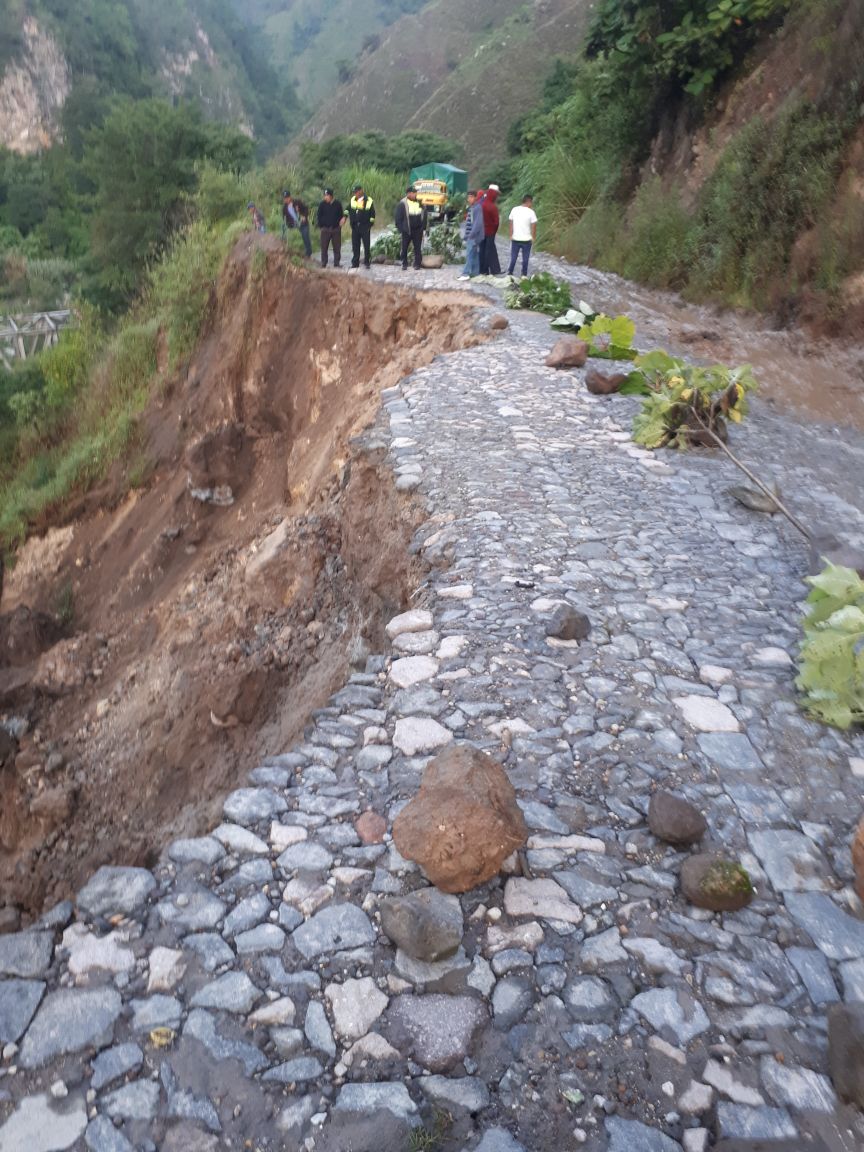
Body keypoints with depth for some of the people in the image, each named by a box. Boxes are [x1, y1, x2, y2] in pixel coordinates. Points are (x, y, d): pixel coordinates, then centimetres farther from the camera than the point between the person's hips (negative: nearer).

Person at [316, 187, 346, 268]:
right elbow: (319, 216, 6)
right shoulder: (322, 204, 1)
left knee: (337, 248, 4)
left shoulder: (338, 204, 2)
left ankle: (336, 264, 12)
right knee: (324, 248, 0)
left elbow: (341, 215, 11)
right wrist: (320, 226, 0)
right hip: (325, 229, -1)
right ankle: (323, 264, 7)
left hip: (336, 229, 1)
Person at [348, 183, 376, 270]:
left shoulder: (369, 201, -3)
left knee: (366, 245, -2)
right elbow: (348, 210, 17)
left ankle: (367, 262, 5)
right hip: (355, 226, 4)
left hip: (365, 226, -4)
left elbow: (372, 214, 0)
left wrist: (370, 224, -5)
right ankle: (355, 263, 12)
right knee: (355, 246, 6)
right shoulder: (353, 200, 7)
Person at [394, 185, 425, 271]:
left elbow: (424, 215, 13)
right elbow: (398, 218, -6)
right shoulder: (402, 204, -7)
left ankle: (418, 264, 10)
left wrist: (423, 226, 6)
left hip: (418, 230, 3)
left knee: (418, 248, 4)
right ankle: (404, 264, 16)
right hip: (407, 231, -3)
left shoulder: (419, 203, 7)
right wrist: (400, 228, -10)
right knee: (404, 248, 4)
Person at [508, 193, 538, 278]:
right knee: (525, 258, 7)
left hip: (515, 239, 3)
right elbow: (534, 226, -8)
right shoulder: (531, 212, -10)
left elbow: (511, 224, 2)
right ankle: (524, 275, 10)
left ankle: (510, 273, 13)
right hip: (526, 239, -3)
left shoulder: (514, 210, 0)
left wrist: (511, 235, 9)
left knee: (513, 257, 12)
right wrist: (533, 237, 4)